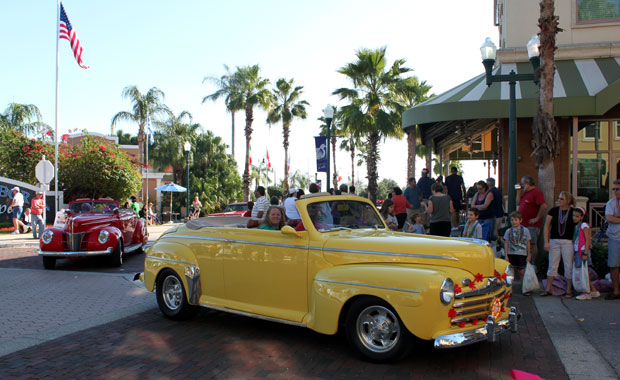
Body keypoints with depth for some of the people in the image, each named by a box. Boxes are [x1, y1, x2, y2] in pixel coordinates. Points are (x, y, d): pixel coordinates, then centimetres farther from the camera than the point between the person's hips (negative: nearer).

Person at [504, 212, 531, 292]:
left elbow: (528, 244, 5)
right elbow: (506, 244, 3)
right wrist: (506, 255, -1)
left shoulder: (525, 230, 2)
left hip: (522, 254, -1)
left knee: (522, 272, 2)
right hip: (511, 254, 1)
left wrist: (528, 255, 4)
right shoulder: (508, 231, 2)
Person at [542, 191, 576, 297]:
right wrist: (546, 242, -2)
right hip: (554, 241, 1)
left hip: (568, 242, -1)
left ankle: (569, 290, 13)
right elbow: (546, 226, 5)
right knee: (552, 265, 5)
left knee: (569, 266, 2)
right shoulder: (553, 210, 3)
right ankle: (548, 289, 12)